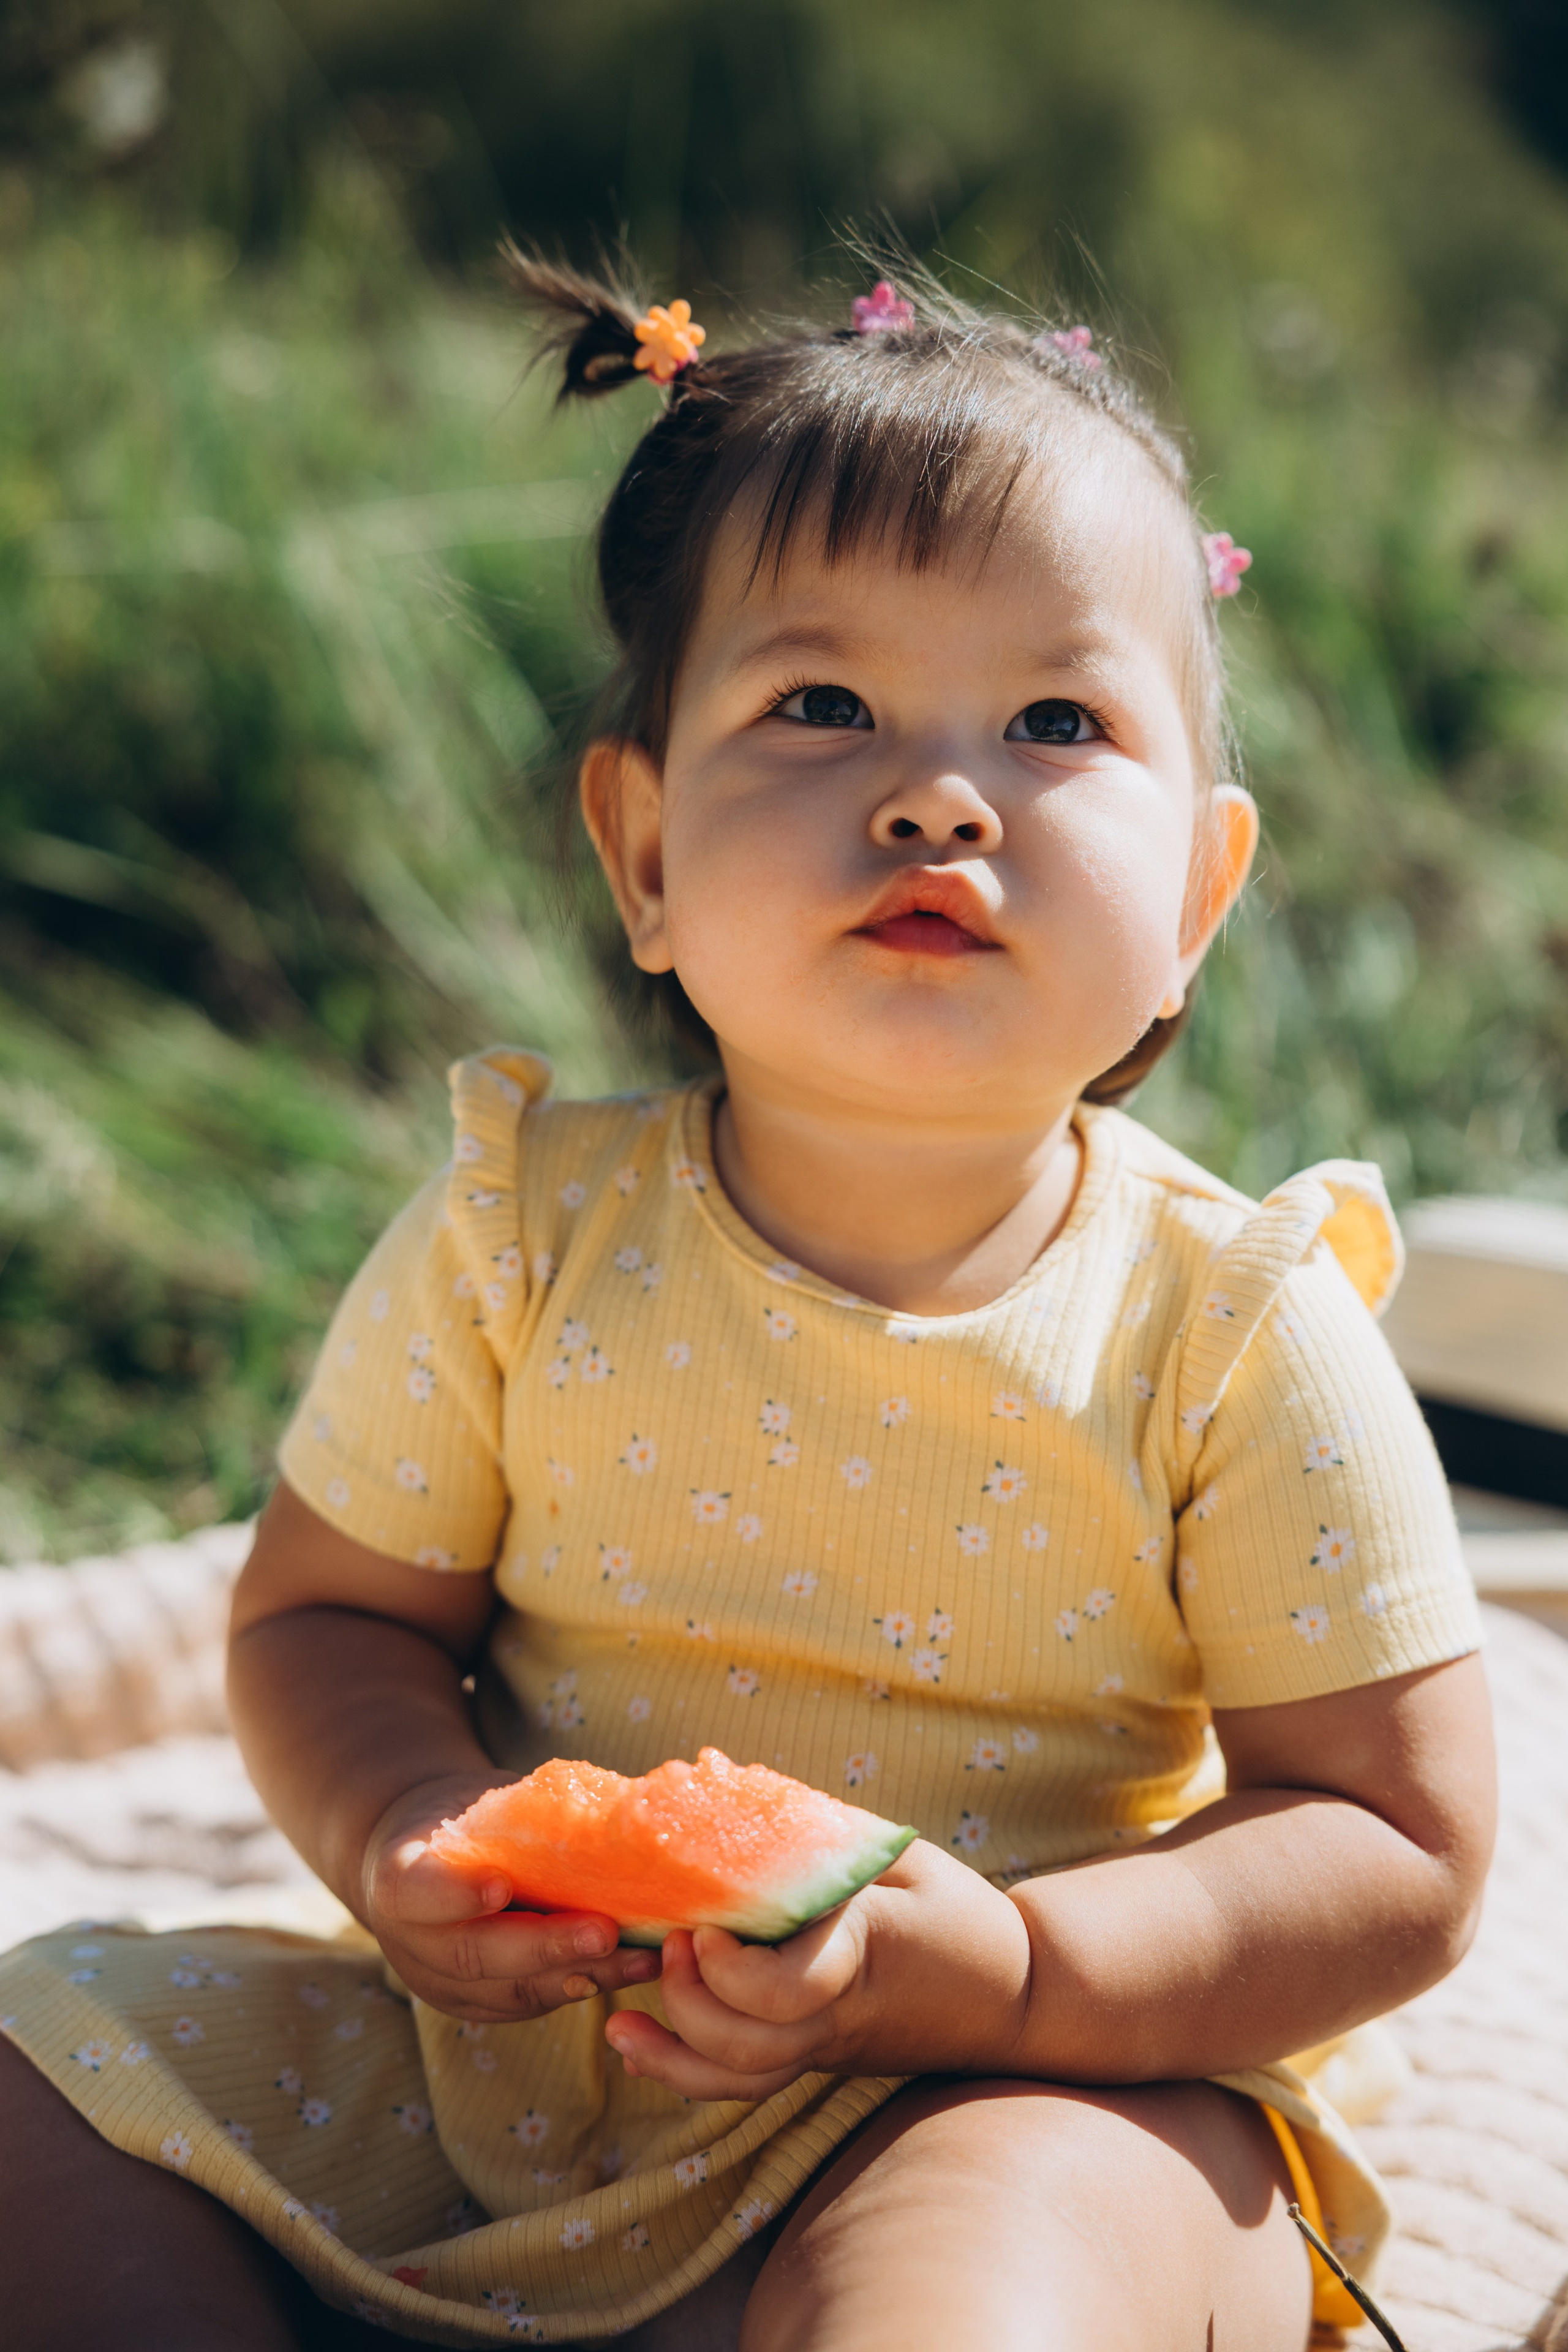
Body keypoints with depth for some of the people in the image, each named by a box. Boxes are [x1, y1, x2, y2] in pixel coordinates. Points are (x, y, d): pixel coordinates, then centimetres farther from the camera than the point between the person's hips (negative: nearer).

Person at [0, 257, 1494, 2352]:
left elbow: (1398, 1853, -9)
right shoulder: (524, 1233, -5)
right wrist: (401, 1839, -19)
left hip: (1042, 2097, -3)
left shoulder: (1233, 1333, -12)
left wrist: (989, 1971, -25)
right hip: (505, 2068, 4)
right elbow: (327, 1612, 5)